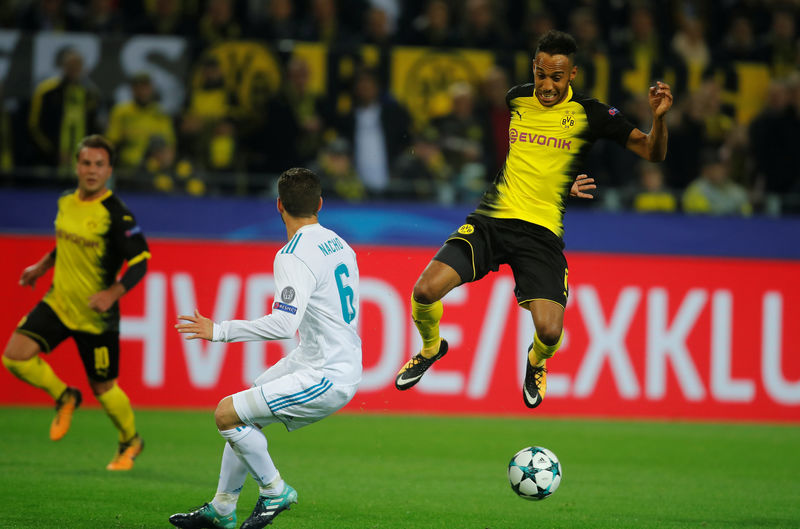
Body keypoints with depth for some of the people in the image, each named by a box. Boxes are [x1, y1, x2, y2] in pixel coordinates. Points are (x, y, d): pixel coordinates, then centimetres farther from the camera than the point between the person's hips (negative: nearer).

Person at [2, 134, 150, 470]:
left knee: (103, 388, 5)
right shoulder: (66, 203, 3)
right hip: (58, 303, 5)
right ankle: (64, 398, 14)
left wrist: (112, 293, -32)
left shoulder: (116, 214, -18)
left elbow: (140, 261, -19)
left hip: (95, 316, -5)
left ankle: (130, 442, 34)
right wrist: (42, 265, 19)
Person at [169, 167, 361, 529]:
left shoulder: (294, 256, -19)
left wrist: (219, 332, -21)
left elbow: (283, 325, -29)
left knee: (227, 414, -11)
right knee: (243, 415, 18)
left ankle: (274, 491, 3)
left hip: (328, 378, -10)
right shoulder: (339, 245, 9)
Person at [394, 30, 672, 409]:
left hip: (542, 232, -2)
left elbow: (653, 153, -1)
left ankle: (536, 361, 21)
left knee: (550, 331, -20)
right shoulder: (516, 99, 7)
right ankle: (431, 347, 20)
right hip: (490, 220, 2)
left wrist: (658, 118, -22)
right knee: (425, 290, -16)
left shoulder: (591, 114, -2)